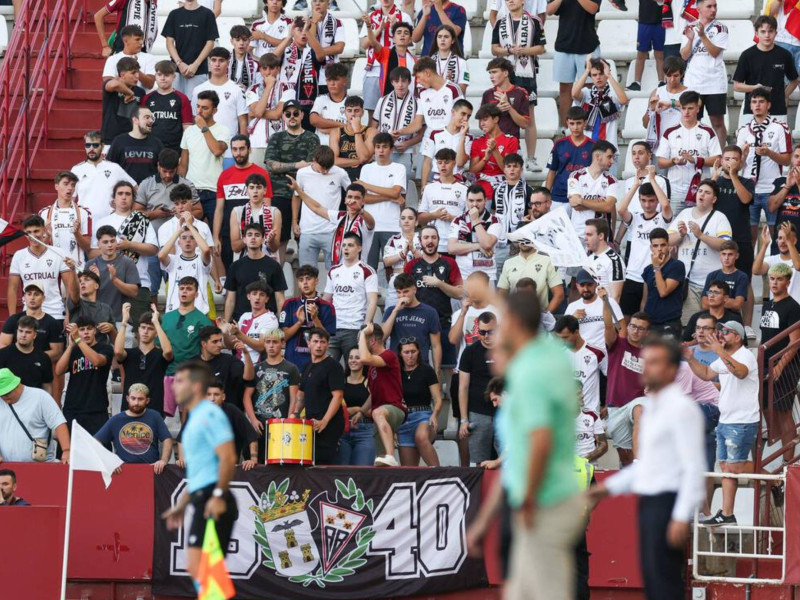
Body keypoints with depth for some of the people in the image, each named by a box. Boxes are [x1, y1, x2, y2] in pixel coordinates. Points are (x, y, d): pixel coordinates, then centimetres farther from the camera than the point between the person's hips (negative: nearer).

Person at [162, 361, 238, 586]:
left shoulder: (209, 415, -9)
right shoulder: (195, 419, 22)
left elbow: (228, 458, -19)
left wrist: (218, 495, -24)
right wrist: (181, 505, 28)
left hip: (213, 502, -10)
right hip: (203, 501, 10)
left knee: (198, 566, -16)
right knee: (198, 568, 7)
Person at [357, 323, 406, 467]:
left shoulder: (388, 355, -8)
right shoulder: (373, 365, 20)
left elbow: (364, 359, -26)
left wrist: (363, 333, -14)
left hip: (395, 408, -10)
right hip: (381, 409, 10)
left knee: (378, 413, -45)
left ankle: (390, 457, -60)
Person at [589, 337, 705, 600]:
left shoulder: (681, 408, -12)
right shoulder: (652, 408, 17)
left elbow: (694, 467, -17)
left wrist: (682, 517, -22)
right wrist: (611, 486, 20)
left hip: (668, 501, -9)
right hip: (648, 501, 9)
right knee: (651, 578, 10)